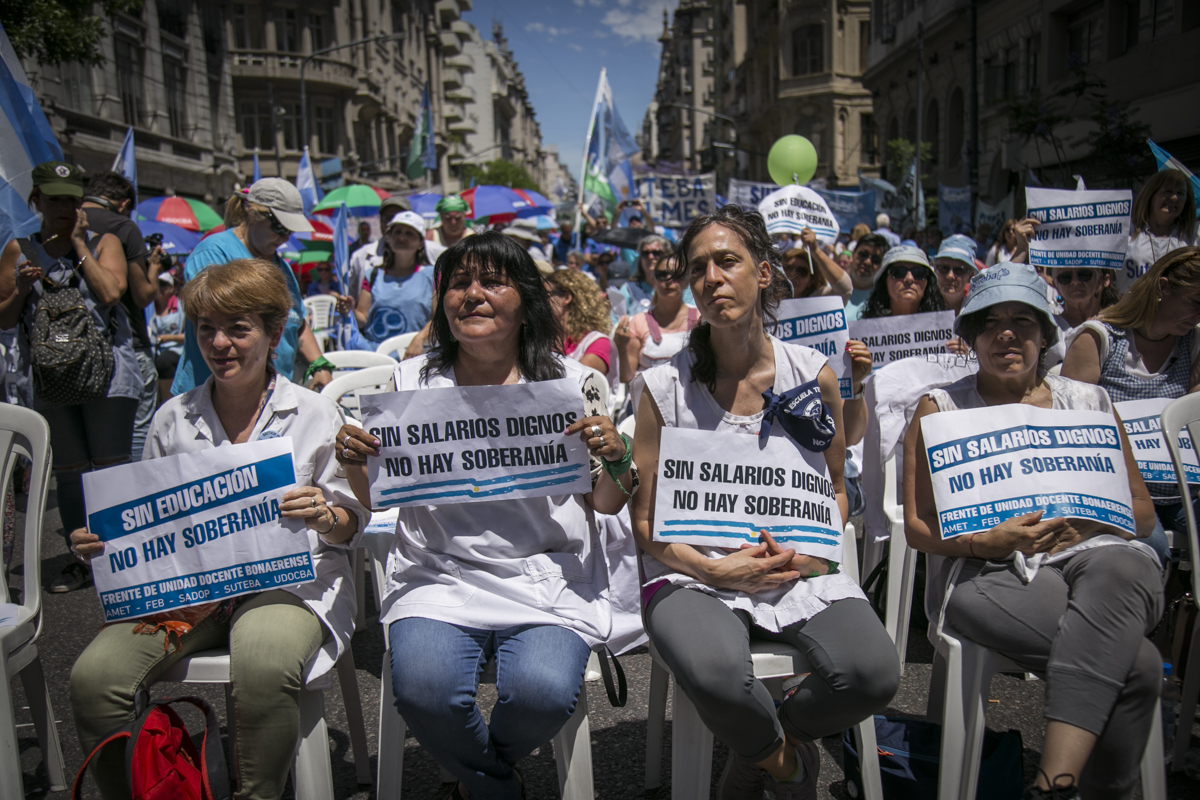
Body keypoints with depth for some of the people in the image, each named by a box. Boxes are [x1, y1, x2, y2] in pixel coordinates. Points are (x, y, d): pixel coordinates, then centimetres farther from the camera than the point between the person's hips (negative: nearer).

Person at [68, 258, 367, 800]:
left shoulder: (316, 415, 3)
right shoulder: (172, 419, 13)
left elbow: (351, 525, 5)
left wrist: (325, 517, -19)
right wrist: (101, 543, -1)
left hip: (286, 576, -3)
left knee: (263, 667, -36)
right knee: (93, 675, -20)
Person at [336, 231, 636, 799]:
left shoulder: (572, 382, 4)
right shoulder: (413, 381, 8)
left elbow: (607, 505, 8)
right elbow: (378, 498, 16)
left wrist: (615, 457, -13)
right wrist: (355, 462, -5)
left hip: (547, 578, 0)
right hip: (439, 576, 1)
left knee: (544, 690, -26)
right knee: (423, 689, -27)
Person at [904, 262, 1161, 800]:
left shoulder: (1090, 402, 20)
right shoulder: (940, 408, 12)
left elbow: (1142, 511, 18)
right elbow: (918, 528, 6)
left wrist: (1083, 524, -4)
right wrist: (989, 541, -14)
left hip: (1093, 558, 3)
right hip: (989, 573, -2)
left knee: (1115, 568, -38)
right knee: (1137, 666, -31)